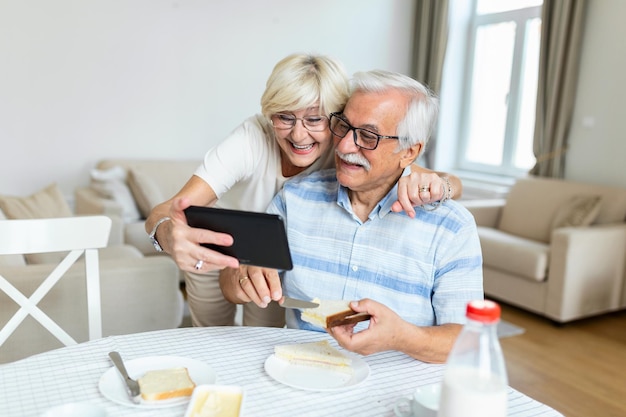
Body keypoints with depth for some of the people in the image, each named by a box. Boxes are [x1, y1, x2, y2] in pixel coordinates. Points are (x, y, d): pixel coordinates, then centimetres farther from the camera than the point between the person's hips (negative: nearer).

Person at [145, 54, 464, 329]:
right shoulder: (252, 139, -37)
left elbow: (452, 184, -31)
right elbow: (167, 211, -44)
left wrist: (436, 184, -56)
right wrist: (168, 233, -68)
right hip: (215, 249, -1)